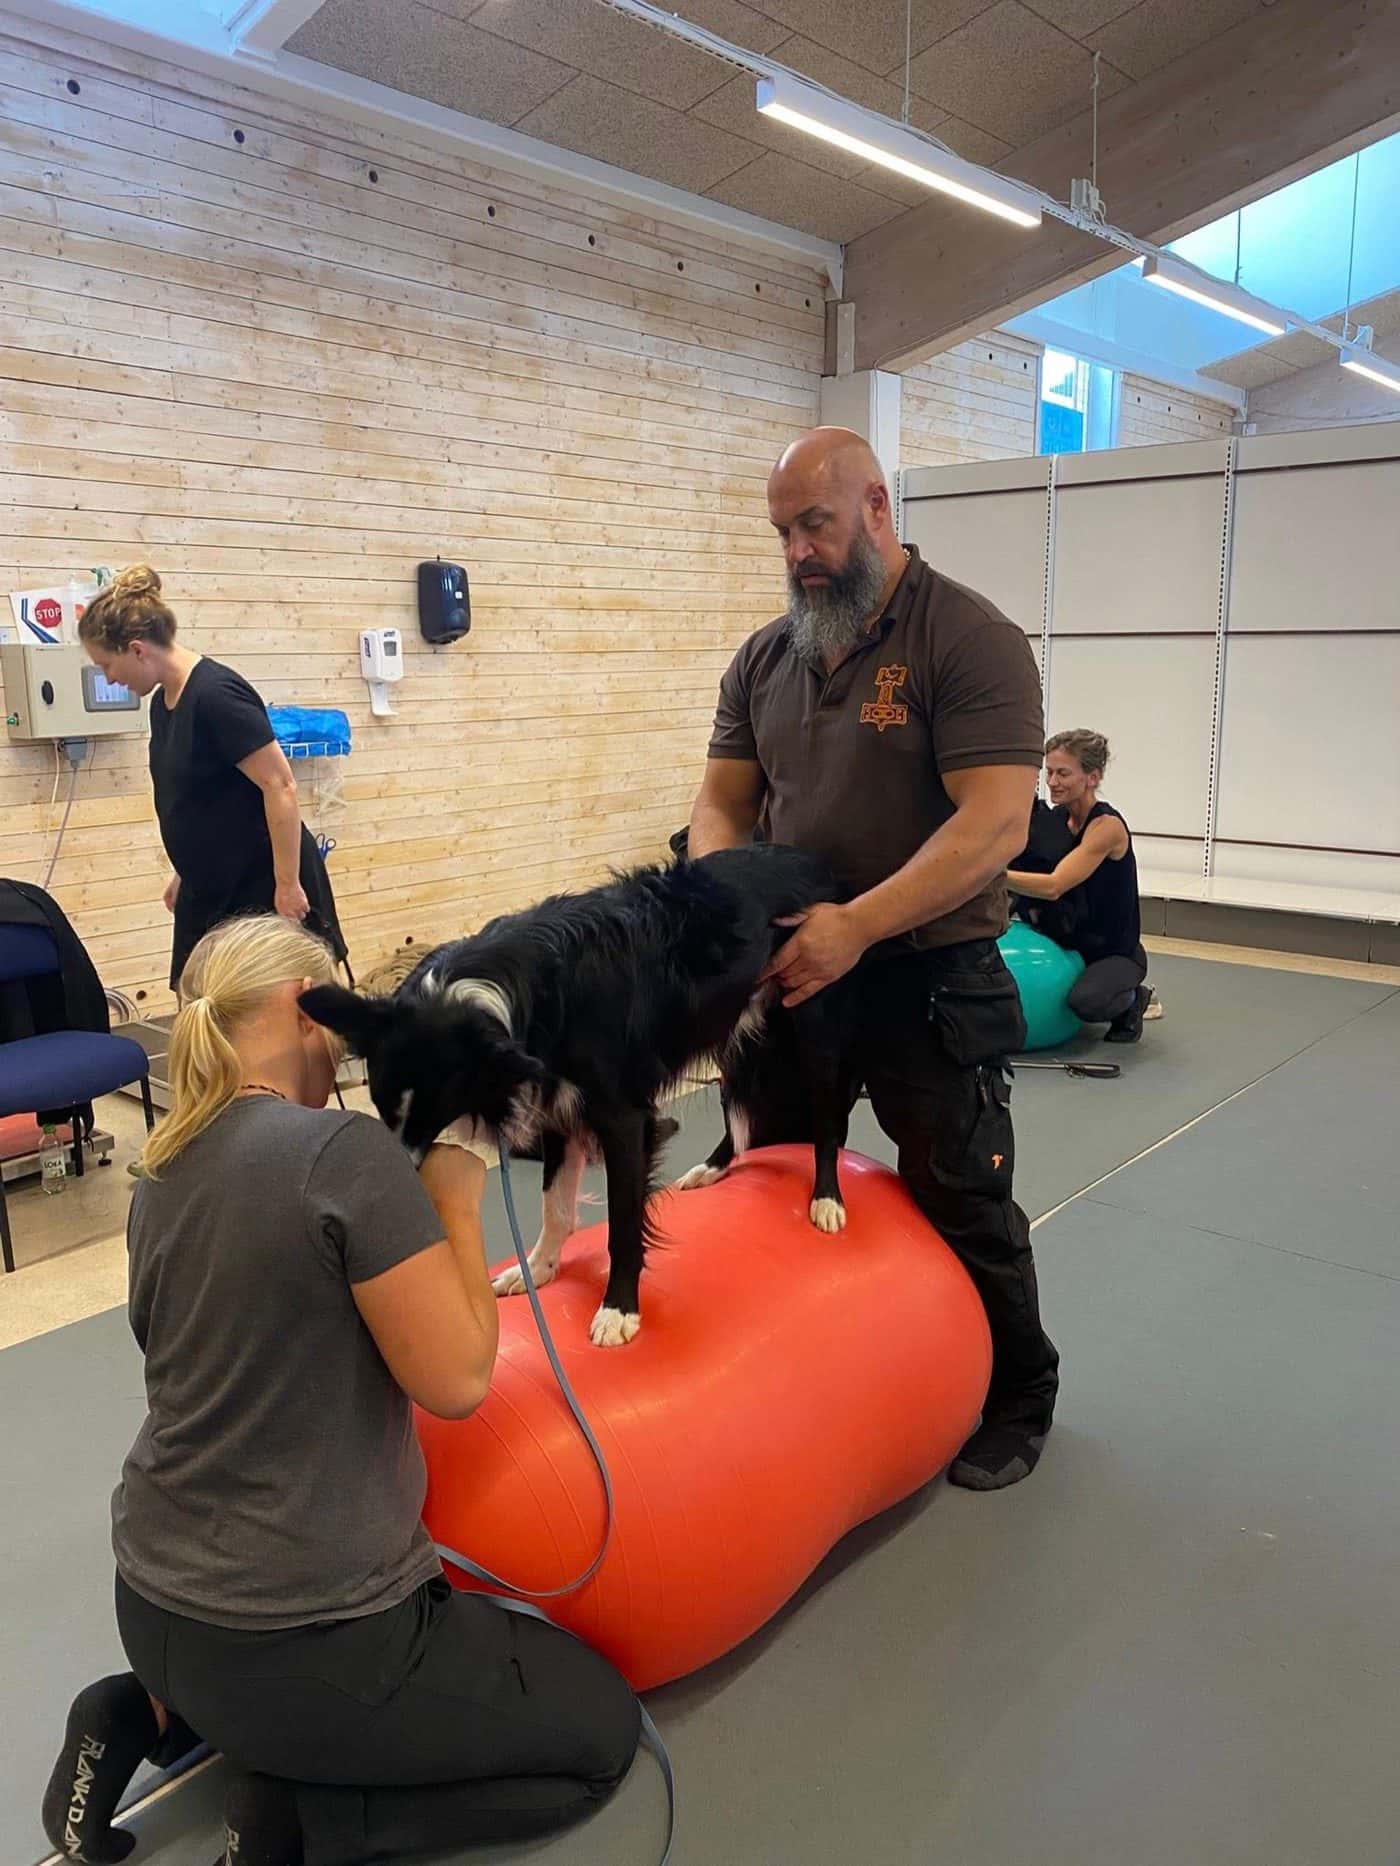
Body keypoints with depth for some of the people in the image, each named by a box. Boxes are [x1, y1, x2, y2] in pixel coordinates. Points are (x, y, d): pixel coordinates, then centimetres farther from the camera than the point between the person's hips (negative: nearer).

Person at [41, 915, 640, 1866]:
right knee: (600, 1730, 13)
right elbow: (456, 1382, -20)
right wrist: (458, 1201, -8)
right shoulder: (344, 1149, -23)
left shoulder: (164, 1173, 2)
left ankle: (150, 1715, 17)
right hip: (295, 1630, -8)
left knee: (447, 1610, 35)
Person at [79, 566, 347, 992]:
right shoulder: (163, 701, 8)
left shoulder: (216, 695, -20)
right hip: (210, 891, 9)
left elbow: (280, 788, -23)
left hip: (264, 887, -9)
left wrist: (288, 885, -22)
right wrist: (187, 872, 24)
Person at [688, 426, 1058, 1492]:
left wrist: (855, 926, -28)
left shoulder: (971, 640, -13)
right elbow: (722, 803, 9)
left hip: (931, 979, -6)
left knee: (964, 1204, 7)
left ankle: (1017, 1403, 33)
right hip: (790, 969, 6)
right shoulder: (766, 658, 6)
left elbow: (995, 822, -22)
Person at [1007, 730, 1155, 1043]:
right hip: (1067, 944, 7)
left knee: (1085, 1001, -38)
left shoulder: (1108, 826, -22)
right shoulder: (1056, 817, -1)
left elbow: (1053, 886, -33)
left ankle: (1133, 999, 0)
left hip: (1114, 952, -7)